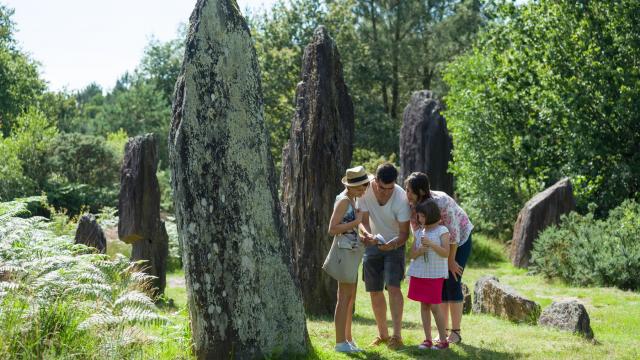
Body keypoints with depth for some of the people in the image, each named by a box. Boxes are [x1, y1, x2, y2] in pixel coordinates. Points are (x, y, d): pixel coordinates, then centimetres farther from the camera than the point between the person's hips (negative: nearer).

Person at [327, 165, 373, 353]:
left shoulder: (351, 199, 12)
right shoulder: (343, 200, -15)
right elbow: (332, 229, -22)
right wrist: (356, 221, -20)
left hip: (352, 252, 10)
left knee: (350, 298, 14)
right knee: (344, 297, -7)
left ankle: (347, 338, 22)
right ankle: (340, 342, -3)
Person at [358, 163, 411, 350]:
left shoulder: (401, 198, -26)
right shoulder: (365, 191, -20)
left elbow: (404, 233, -21)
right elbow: (363, 220, -16)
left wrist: (393, 244, -41)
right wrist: (367, 234, -38)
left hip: (394, 245, -3)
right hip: (373, 244, 4)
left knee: (393, 287, -18)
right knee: (374, 291, 7)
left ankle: (397, 335, -19)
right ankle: (382, 334, 20)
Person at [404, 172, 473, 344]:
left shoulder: (442, 202, -35)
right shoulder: (412, 205, -19)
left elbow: (453, 234, -27)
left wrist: (451, 260, -18)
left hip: (460, 239, -5)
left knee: (453, 283, -10)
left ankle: (456, 332, -4)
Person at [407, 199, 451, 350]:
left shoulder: (442, 231, -5)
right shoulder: (418, 232, 9)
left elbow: (446, 253, -13)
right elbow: (412, 255, 7)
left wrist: (431, 244, -25)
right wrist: (420, 250, -14)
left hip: (435, 274, -5)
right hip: (419, 274, 5)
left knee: (435, 306, -5)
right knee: (424, 305, 7)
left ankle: (443, 340, 5)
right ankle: (428, 339, 13)